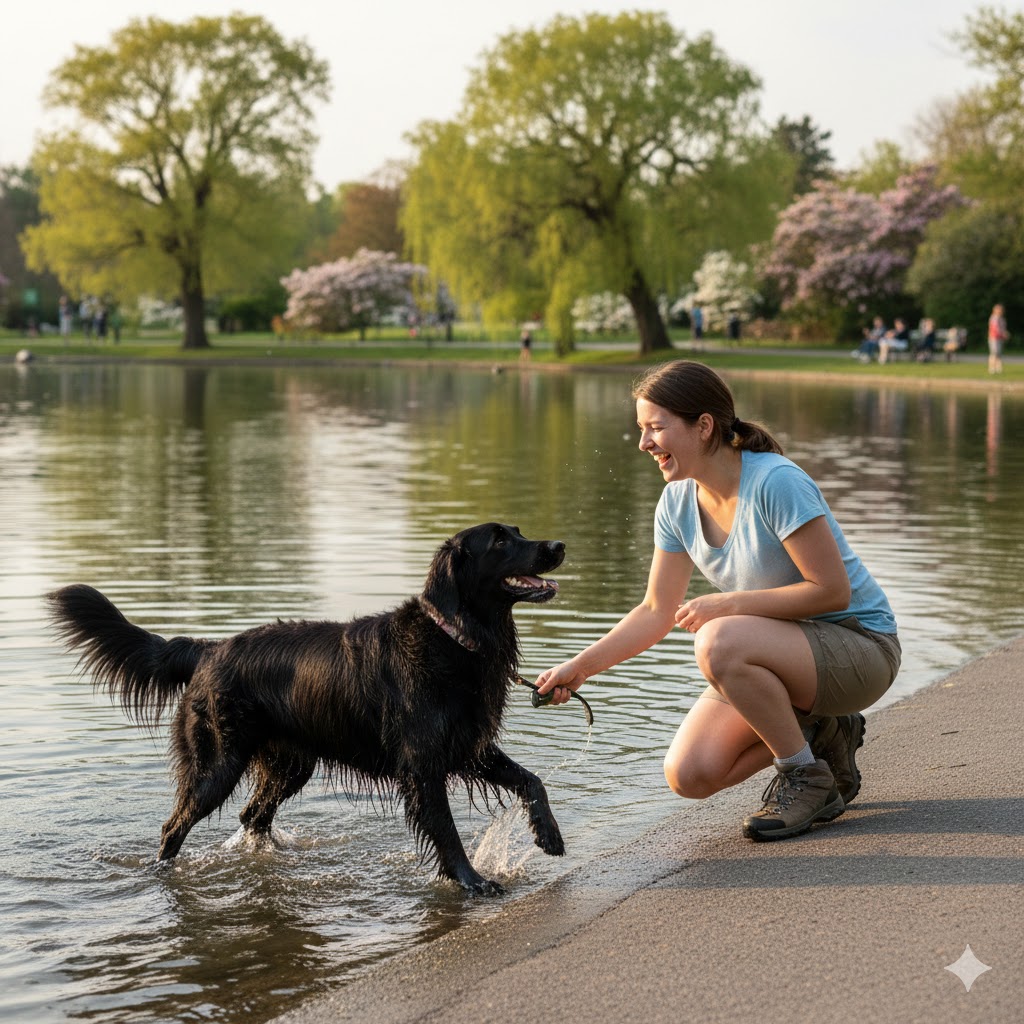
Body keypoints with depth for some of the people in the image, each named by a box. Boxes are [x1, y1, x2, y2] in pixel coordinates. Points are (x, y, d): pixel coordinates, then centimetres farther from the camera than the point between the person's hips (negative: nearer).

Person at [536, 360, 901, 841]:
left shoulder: (776, 483, -24)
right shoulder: (678, 503, -1)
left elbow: (832, 589, -24)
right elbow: (657, 611, 6)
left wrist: (727, 604, -24)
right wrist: (579, 667, -3)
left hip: (857, 644, -7)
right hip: (785, 651, 7)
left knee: (719, 642, -35)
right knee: (689, 775, -10)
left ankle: (808, 779, -14)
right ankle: (821, 734, 11)